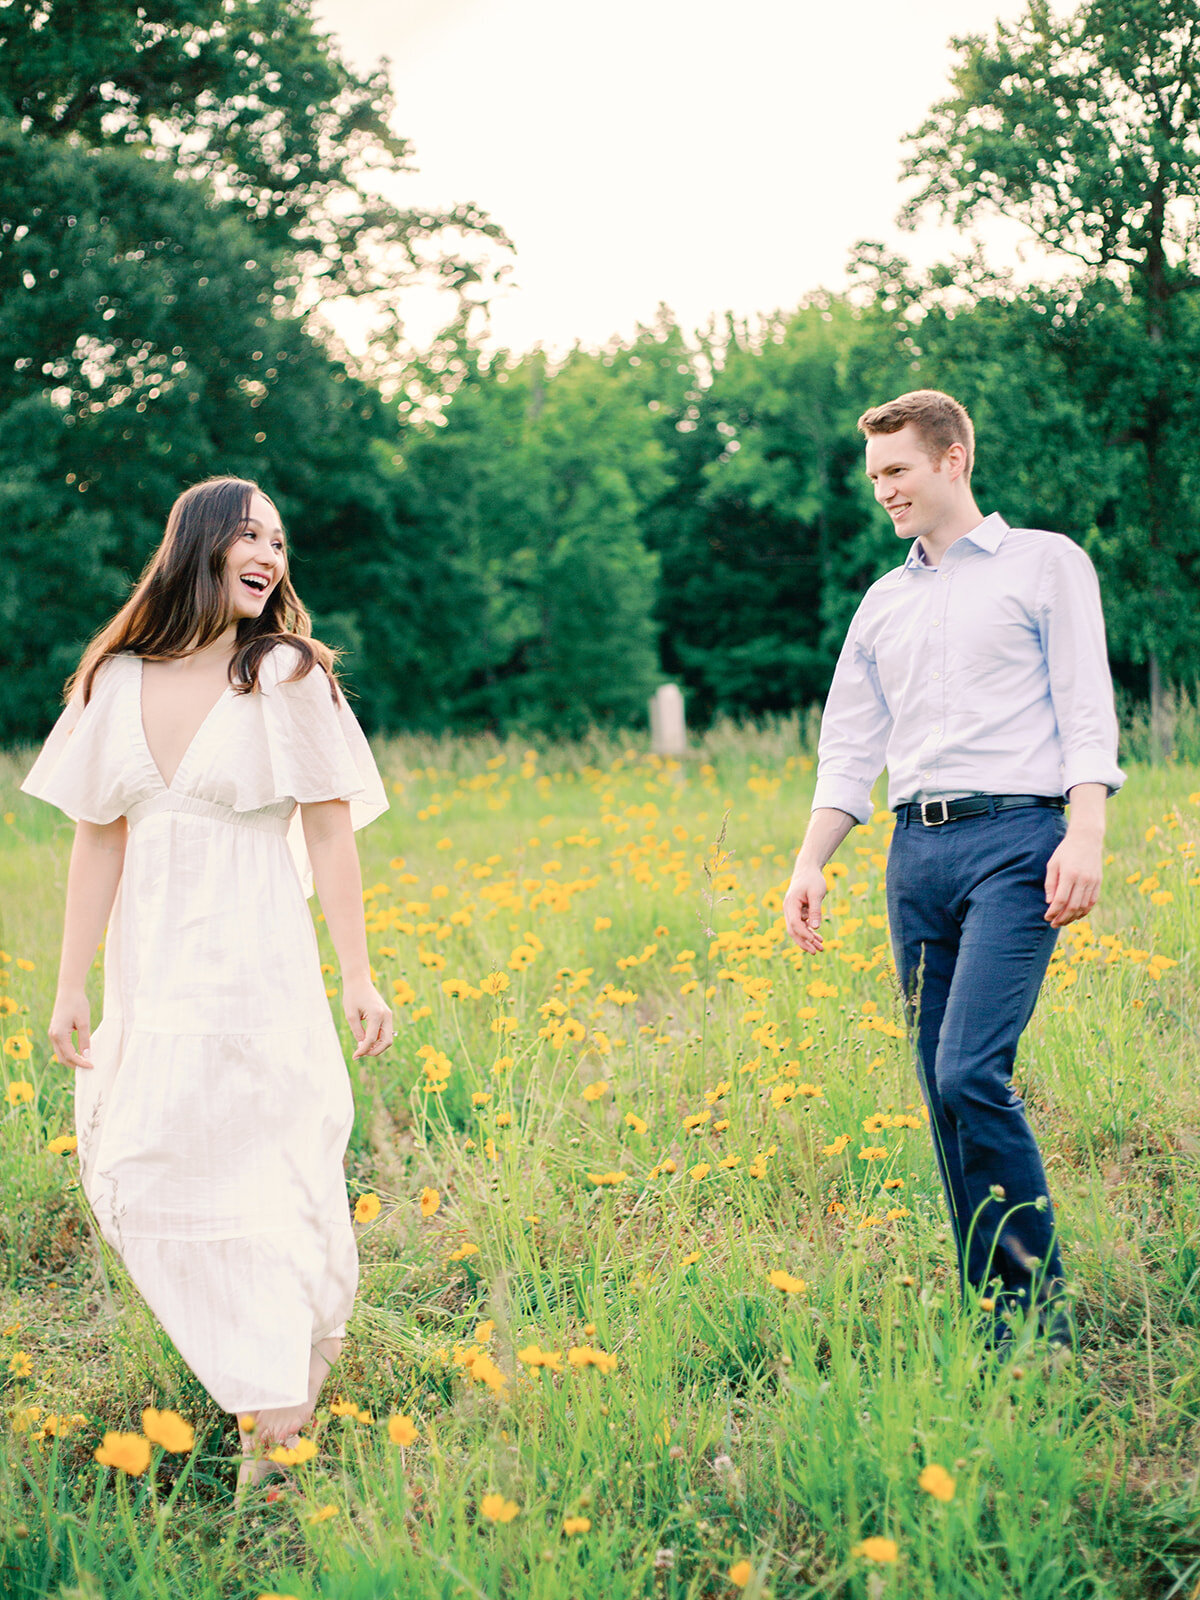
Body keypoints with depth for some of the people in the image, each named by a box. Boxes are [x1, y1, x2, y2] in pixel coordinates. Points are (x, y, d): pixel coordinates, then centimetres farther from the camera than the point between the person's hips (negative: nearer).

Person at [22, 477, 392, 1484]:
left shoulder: (287, 676, -6)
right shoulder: (118, 681, 4)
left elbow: (330, 834, -6)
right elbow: (99, 836, 6)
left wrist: (359, 978, -9)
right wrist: (70, 984, 4)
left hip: (255, 970, -5)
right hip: (148, 974, 5)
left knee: (260, 1178, -3)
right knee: (134, 1182, 8)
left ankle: (272, 1415, 9)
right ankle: (282, 1354, 30)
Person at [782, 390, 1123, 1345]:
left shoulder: (1046, 563, 6)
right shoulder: (884, 602, 21)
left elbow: (1087, 711, -2)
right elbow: (848, 750, 19)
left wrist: (1086, 838, -15)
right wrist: (811, 864, 7)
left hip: (1014, 838, -6)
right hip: (916, 849, 6)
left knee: (972, 1074, -17)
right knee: (944, 1090, 4)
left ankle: (1039, 1304, -4)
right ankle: (990, 1316, 12)